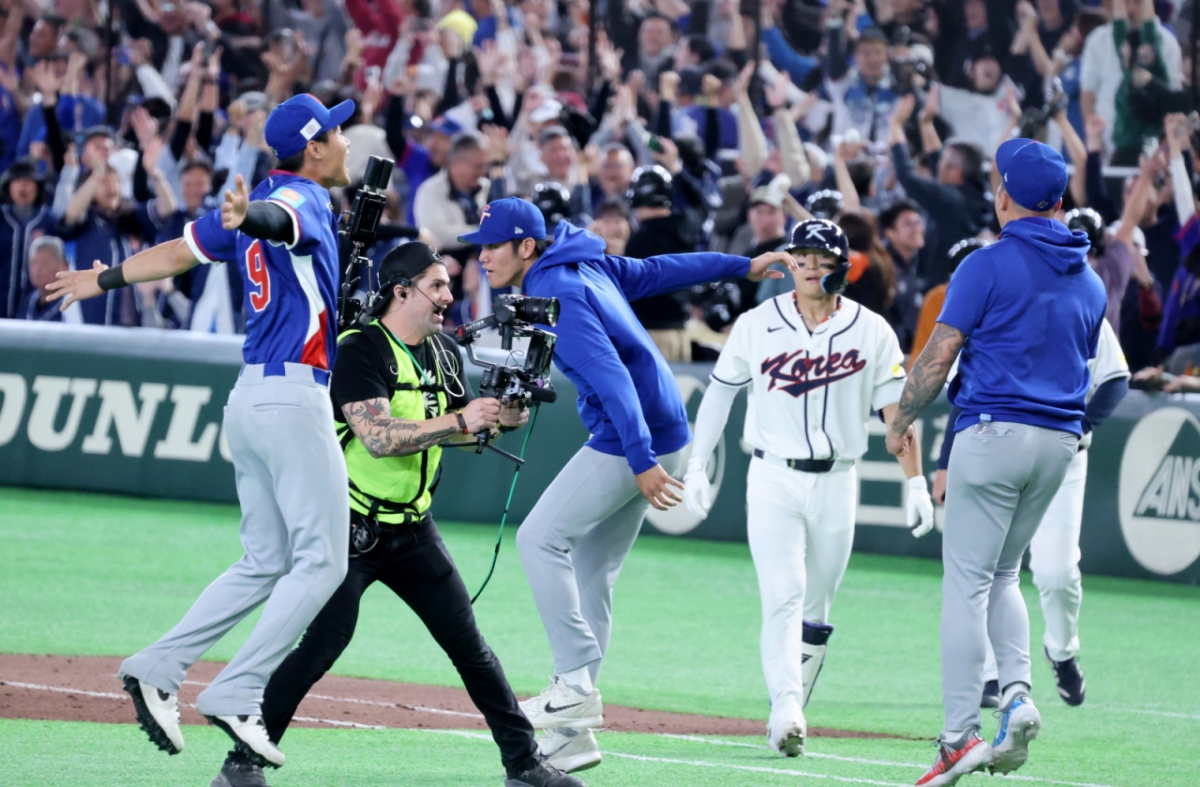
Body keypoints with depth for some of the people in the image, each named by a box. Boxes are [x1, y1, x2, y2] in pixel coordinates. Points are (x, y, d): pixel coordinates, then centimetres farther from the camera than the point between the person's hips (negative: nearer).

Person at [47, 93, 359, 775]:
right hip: (294, 395, -9)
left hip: (251, 399, 9)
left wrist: (105, 279, 38)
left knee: (267, 564, 13)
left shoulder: (259, 202, 15)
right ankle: (237, 695, -14)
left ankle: (159, 669, 6)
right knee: (322, 561, -7)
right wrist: (248, 220, -57)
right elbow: (277, 220, -33)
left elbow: (178, 251, 24)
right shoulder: (305, 196, -9)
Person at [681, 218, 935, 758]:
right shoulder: (757, 326, 1)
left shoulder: (872, 332, 1)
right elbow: (720, 391, 7)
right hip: (774, 480, -2)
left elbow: (896, 408, -1)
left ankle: (791, 714, 19)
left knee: (816, 612, 8)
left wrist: (915, 483, -8)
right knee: (784, 596, -16)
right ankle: (785, 714, -25)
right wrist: (697, 467, 3)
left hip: (836, 484, 2)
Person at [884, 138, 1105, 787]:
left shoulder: (989, 265, -7)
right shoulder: (1089, 280, 12)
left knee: (967, 581, -4)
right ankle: (1018, 691, -3)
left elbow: (940, 354, -10)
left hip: (994, 429, -6)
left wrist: (902, 422, 3)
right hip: (1060, 441, 6)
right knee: (1002, 575, 20)